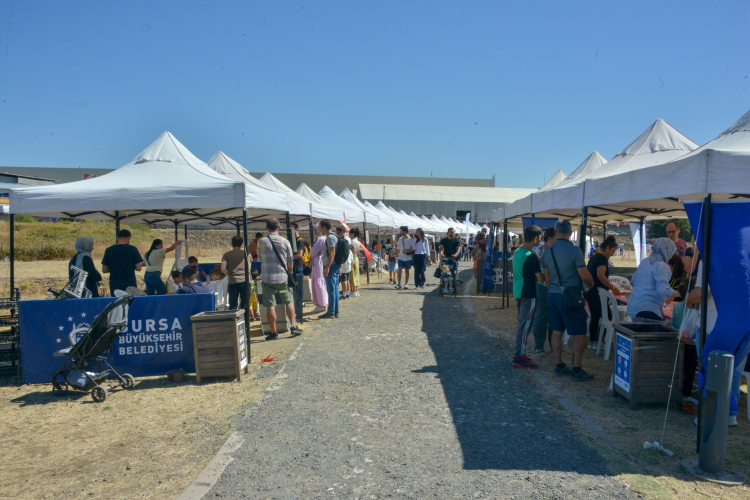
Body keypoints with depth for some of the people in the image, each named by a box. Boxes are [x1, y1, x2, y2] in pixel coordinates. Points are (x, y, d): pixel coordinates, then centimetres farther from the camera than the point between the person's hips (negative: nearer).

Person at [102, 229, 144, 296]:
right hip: (130, 284, -2)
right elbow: (139, 268, -5)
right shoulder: (132, 249, -6)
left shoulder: (109, 250, 0)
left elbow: (104, 270, 3)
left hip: (114, 285, 2)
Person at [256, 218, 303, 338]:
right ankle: (293, 326, 14)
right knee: (289, 302, 15)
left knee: (270, 306, 2)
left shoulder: (261, 242, -4)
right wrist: (289, 273, 22)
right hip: (282, 277, 1)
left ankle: (273, 332, 8)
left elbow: (260, 259, 10)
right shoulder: (285, 242, -3)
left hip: (267, 278, -1)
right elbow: (290, 262, 4)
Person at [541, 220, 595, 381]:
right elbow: (585, 276, -13)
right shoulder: (574, 250, -13)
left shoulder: (548, 252, 4)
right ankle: (576, 370, 4)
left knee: (557, 331, 13)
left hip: (552, 295, 6)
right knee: (579, 333, 2)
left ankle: (559, 366, 20)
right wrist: (591, 285, 8)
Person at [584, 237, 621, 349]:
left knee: (595, 316, 15)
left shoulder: (594, 257, 16)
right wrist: (612, 288, -24)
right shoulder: (602, 258, -14)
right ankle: (598, 342, -4)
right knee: (606, 317, -4)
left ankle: (592, 341, 18)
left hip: (589, 292, 10)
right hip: (596, 293, -10)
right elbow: (600, 275, -28)